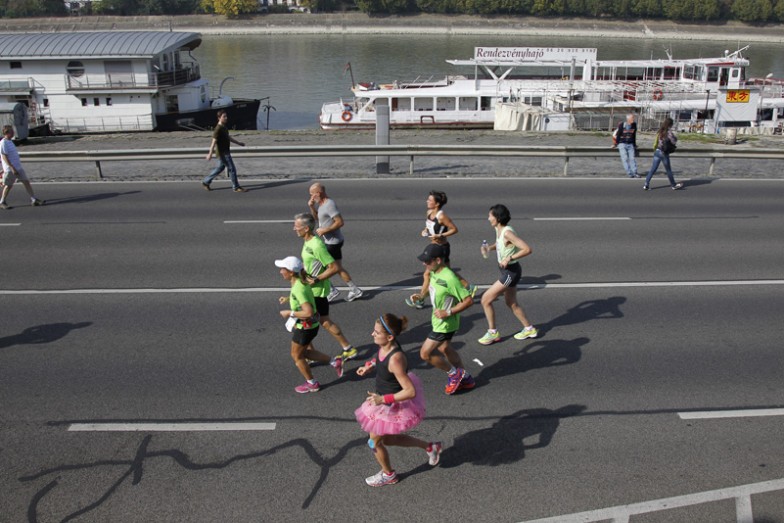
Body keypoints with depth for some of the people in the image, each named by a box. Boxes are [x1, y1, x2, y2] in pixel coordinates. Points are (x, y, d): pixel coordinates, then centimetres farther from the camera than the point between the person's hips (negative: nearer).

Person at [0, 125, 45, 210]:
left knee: (26, 182, 2)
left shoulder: (10, 141, 14)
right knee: (8, 186, 3)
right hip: (10, 169, -8)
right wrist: (12, 168, -24)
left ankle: (33, 200, 2)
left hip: (19, 167, 8)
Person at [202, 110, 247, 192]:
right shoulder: (218, 129, -19)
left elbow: (228, 137, 24)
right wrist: (210, 154, -27)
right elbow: (214, 141, -23)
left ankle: (206, 182, 28)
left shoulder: (224, 127, 10)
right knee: (232, 169, -4)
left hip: (226, 152, 10)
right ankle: (236, 187, 5)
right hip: (223, 153, -10)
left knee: (219, 168, 19)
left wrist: (238, 142, 29)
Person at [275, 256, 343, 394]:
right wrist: (288, 299, 10)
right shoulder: (301, 282, -2)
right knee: (306, 352, 24)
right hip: (309, 325, 9)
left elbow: (308, 312, -37)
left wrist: (289, 313, -26)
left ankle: (312, 384, 29)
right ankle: (334, 362, 25)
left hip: (304, 328, -9)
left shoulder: (298, 289, -31)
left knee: (296, 356, 12)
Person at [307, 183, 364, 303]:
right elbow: (317, 217, 24)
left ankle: (333, 291, 7)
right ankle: (354, 290, 19)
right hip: (330, 241, 10)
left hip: (333, 242, -10)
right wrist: (311, 207, 7)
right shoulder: (322, 203, 10)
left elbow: (340, 222, -26)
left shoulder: (329, 205, -21)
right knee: (338, 268, 13)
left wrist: (324, 230, -21)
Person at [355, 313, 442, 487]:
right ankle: (430, 447, 40)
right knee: (387, 439, 26)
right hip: (384, 398, 8)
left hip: (392, 406, -8)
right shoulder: (384, 347, -13)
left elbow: (411, 392, -35)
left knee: (375, 441, 15)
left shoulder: (395, 359, -38)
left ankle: (388, 475, 44)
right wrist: (370, 365, 1)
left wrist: (383, 399, -34)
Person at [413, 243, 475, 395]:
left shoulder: (449, 279, -30)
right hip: (437, 320, 9)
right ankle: (465, 378, 39)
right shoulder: (434, 273, -3)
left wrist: (448, 313, -27)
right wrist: (421, 297, 4)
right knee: (445, 349, 23)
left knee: (425, 353, -4)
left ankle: (454, 373, 15)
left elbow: (469, 300, -27)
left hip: (445, 324, -9)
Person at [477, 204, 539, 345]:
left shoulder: (507, 232, -25)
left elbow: (527, 249, -29)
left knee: (486, 300, -3)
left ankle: (493, 333, 11)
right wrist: (489, 247, 3)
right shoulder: (498, 229, 2)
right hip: (507, 271, 9)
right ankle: (529, 329, 36)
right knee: (511, 303, 21)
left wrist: (509, 258, -31)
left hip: (511, 271, -9)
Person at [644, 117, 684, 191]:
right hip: (664, 153, -5)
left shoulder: (660, 131, 7)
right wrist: (675, 137, 11)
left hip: (657, 151, 6)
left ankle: (646, 185, -4)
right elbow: (674, 141, -10)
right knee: (668, 170, 8)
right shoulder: (669, 132, -12)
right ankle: (673, 185, 22)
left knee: (653, 169, 4)